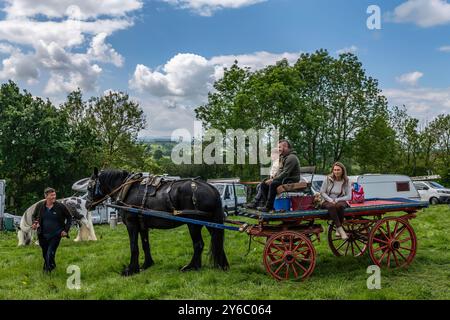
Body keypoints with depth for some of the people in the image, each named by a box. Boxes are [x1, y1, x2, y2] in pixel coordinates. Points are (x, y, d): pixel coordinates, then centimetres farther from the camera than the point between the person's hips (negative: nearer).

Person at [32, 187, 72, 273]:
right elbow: (34, 216, 16)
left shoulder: (60, 206, -9)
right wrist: (35, 223, -5)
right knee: (45, 254, 14)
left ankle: (48, 270, 9)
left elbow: (69, 218, 3)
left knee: (50, 254, -11)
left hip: (56, 235, -3)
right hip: (43, 235, 3)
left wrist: (66, 230, -4)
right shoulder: (40, 206, -3)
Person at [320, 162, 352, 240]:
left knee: (340, 205, -37)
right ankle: (341, 230, -41)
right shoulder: (328, 179, 1)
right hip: (328, 201, 0)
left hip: (340, 201, 0)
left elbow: (348, 197, -2)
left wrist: (336, 200, -13)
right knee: (331, 206, -37)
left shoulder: (346, 181, 1)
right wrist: (330, 200, -13)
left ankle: (338, 229, -23)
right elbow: (322, 192, 1)